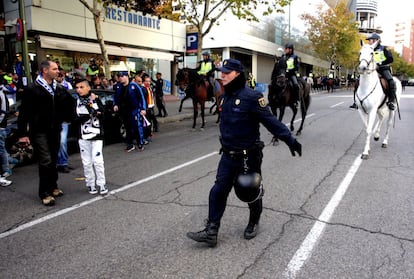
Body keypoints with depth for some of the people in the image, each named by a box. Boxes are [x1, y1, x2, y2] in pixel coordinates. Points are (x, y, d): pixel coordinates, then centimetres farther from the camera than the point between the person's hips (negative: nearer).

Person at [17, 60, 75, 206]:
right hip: (40, 131, -6)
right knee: (46, 161, -10)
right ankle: (45, 193, 1)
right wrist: (22, 134, -12)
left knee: (53, 160, 13)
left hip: (55, 130, 6)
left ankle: (53, 186, 28)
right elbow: (24, 113, -9)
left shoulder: (59, 89, 9)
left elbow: (68, 106, 20)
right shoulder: (32, 90, -8)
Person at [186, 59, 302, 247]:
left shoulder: (251, 97, -19)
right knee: (218, 190, 3)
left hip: (248, 156, -7)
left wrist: (290, 140, -21)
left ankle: (253, 223, 39)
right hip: (228, 155, 7)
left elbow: (271, 121, -19)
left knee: (251, 191, 13)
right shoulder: (226, 96, 6)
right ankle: (211, 232, 11)